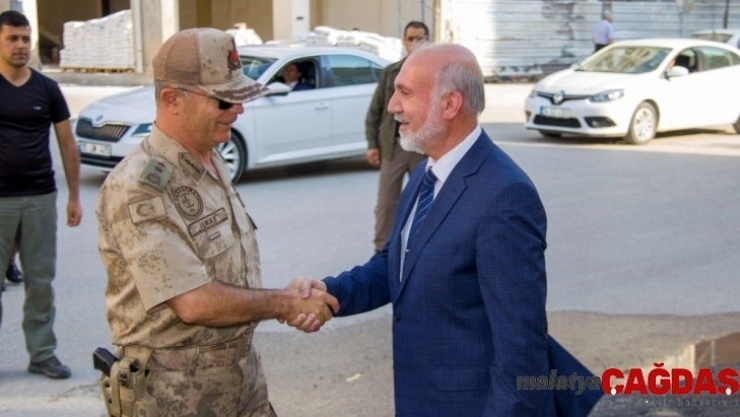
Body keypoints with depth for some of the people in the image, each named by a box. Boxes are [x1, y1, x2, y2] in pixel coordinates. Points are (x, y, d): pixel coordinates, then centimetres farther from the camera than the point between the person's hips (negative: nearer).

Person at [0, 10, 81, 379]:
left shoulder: (47, 89, 6)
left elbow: (67, 145, 10)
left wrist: (74, 195, 7)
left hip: (41, 198, 2)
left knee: (41, 282, 8)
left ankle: (42, 354, 18)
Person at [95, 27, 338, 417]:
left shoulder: (212, 162, 6)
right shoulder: (138, 187, -21)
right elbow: (194, 303, -25)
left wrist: (298, 303, -4)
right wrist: (287, 302, -13)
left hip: (243, 371, 8)